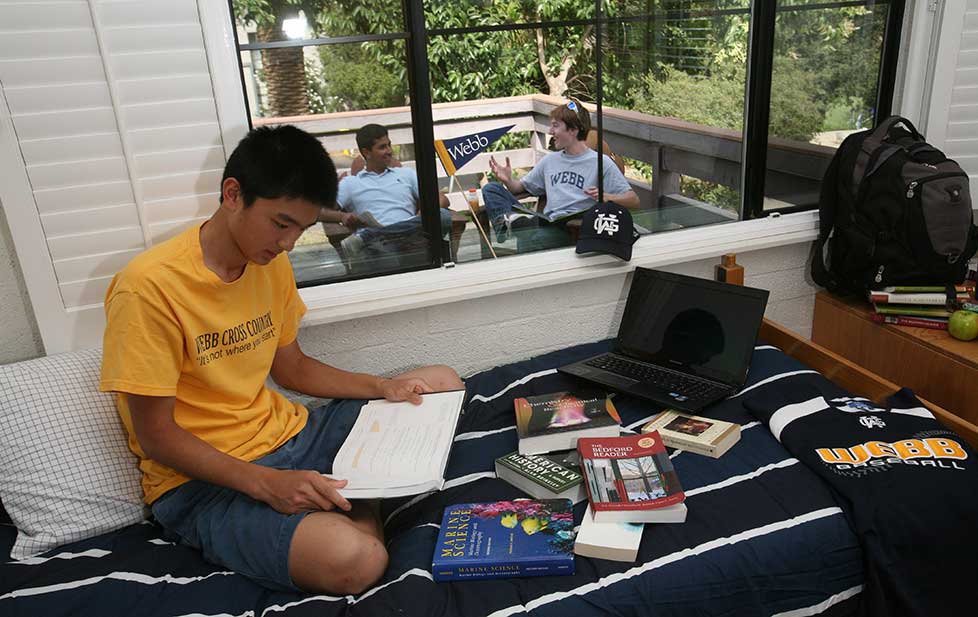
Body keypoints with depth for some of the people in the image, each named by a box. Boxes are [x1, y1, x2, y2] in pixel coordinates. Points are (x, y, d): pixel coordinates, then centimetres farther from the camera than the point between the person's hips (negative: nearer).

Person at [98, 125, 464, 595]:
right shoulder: (149, 287, -20)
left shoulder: (271, 263, 3)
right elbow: (155, 435, -17)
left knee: (441, 384, 8)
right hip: (204, 481, -7)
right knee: (355, 560, -34)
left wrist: (381, 388, -1)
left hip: (287, 435, 8)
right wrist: (265, 483, -28)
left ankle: (355, 496, -1)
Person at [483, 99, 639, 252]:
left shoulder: (600, 162, 7)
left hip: (574, 228, -6)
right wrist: (508, 180, 5)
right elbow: (522, 187, 28)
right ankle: (509, 220, -31)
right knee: (491, 188, -9)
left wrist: (606, 197, -17)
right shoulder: (550, 160, 25)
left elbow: (633, 201, 3)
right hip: (546, 223, 6)